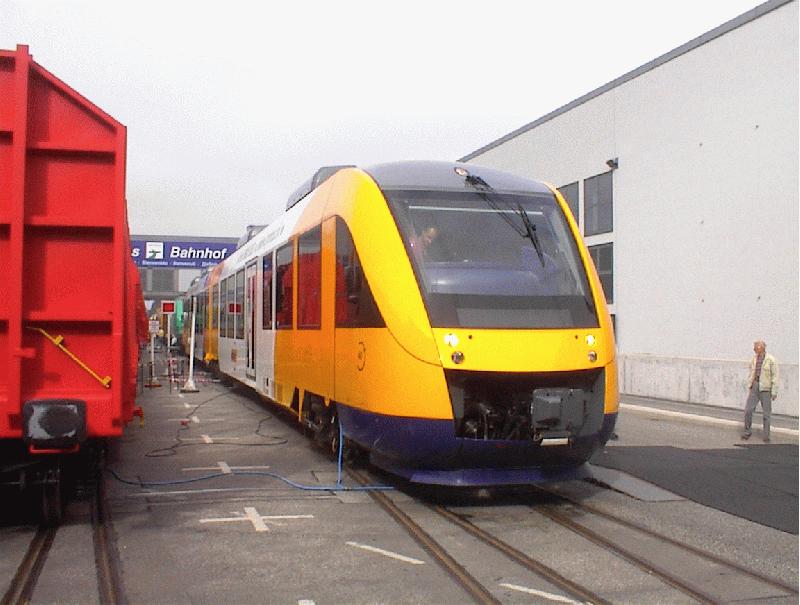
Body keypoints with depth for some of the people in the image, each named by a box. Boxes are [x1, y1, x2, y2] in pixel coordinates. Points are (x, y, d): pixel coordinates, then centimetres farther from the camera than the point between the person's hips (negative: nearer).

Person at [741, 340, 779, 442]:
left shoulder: (770, 360, -11)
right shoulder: (754, 358, 6)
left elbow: (775, 376, -10)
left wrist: (774, 392, -12)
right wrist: (749, 385, 11)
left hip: (765, 389, -5)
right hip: (755, 387, 5)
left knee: (766, 413, 4)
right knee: (748, 410, 1)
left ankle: (766, 436, 13)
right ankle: (747, 431, 17)